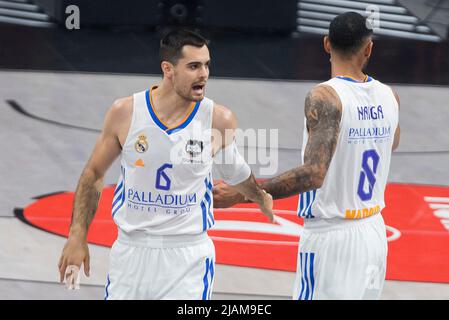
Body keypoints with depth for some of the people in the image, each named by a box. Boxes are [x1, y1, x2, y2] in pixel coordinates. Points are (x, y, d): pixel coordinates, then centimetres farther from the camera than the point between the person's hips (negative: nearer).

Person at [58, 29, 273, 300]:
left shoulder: (219, 120, -8)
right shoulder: (125, 112, -7)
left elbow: (234, 170, 15)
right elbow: (94, 174, 5)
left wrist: (261, 197, 33)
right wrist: (77, 237, 1)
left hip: (188, 257, -1)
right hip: (131, 252, 1)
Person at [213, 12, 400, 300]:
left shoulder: (325, 97, -17)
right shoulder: (389, 96, 3)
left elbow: (313, 174, -28)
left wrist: (240, 195, -26)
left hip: (330, 237, -7)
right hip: (374, 233, 7)